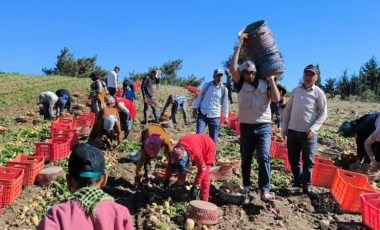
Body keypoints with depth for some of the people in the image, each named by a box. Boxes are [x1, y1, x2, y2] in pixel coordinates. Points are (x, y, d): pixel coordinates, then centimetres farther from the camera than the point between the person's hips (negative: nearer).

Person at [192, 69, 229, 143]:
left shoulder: (224, 89, 0)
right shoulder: (206, 85, 1)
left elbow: (225, 103, 7)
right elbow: (200, 97, 8)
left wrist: (226, 116, 9)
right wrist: (195, 108, 5)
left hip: (215, 116, 0)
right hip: (202, 114, 0)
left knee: (213, 138, 6)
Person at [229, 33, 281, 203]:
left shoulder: (265, 84, 6)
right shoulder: (241, 83, 3)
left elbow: (276, 98, -8)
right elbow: (232, 68, -12)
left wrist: (271, 79, -7)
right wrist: (239, 45, -10)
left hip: (264, 126, 0)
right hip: (246, 126, 1)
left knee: (264, 157, -10)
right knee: (246, 159, 11)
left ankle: (265, 191, -8)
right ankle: (246, 186, 27)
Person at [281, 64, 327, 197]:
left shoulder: (319, 93, -1)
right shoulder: (295, 90, 10)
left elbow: (323, 113, -3)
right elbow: (288, 109, 13)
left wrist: (313, 128, -15)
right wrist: (284, 127, 8)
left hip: (308, 133, -4)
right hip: (292, 131, 4)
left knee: (308, 161, 2)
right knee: (293, 159, 11)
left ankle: (307, 187, 13)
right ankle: (297, 181, 29)